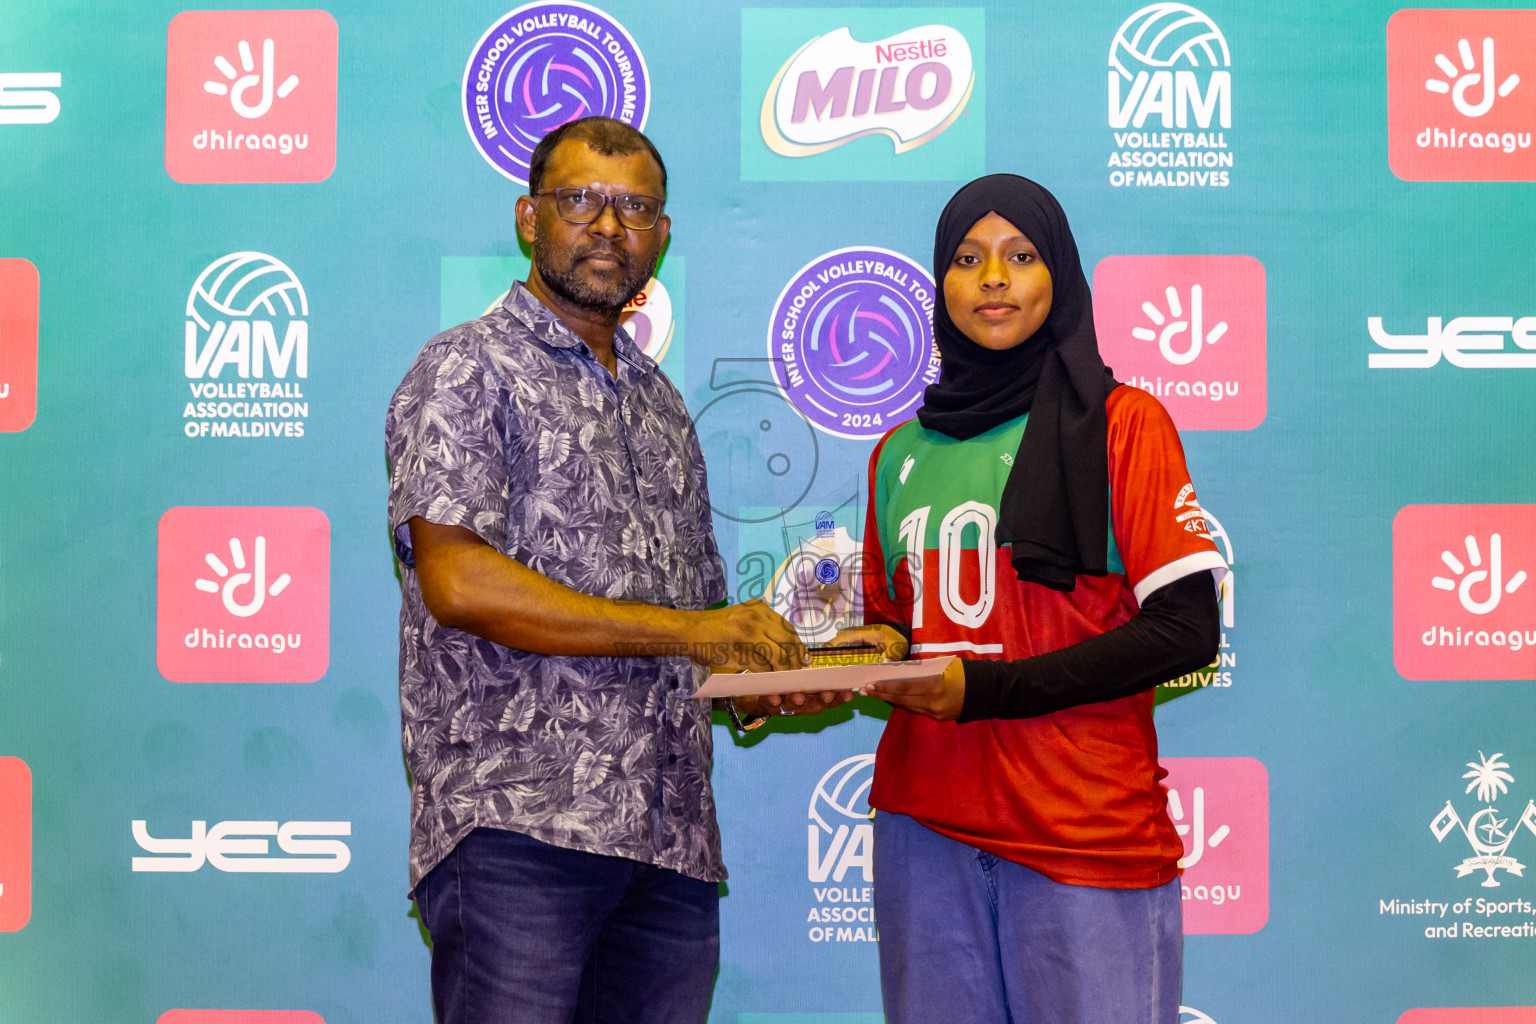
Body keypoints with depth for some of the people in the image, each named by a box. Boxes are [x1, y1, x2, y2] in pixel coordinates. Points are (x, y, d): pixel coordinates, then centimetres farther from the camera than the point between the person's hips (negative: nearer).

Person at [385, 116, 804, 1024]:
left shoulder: (662, 404, 22)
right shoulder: (469, 369, 0)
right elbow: (457, 583, -14)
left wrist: (769, 664, 1)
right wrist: (684, 631, -14)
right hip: (516, 823, -6)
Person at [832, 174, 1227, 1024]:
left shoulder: (1121, 424, -1)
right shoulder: (900, 454, 13)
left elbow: (1187, 631, -9)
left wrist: (981, 688, -15)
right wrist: (878, 650, -2)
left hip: (1085, 832, -4)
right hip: (924, 824, 4)